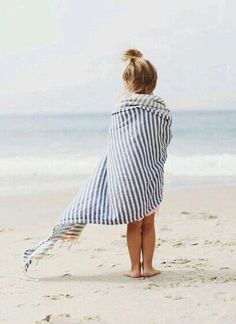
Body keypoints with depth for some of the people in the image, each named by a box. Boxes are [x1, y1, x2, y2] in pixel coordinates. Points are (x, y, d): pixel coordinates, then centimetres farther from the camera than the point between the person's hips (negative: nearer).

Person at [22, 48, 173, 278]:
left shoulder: (120, 111, -3)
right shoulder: (161, 110, -3)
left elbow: (115, 144, 4)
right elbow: (165, 141, 8)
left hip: (123, 174, 0)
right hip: (151, 174, 0)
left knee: (133, 223, 11)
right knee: (148, 222, 12)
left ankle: (135, 268, 14)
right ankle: (147, 266, 14)